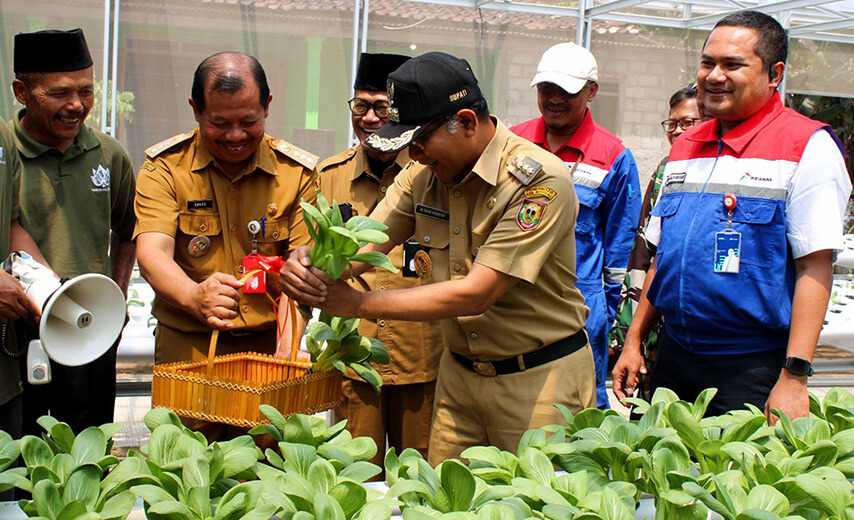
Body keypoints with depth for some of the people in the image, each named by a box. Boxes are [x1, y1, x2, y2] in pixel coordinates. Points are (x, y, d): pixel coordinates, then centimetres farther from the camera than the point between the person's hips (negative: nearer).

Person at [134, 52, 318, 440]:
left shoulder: (296, 172, 1)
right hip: (187, 350, -1)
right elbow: (152, 252, -16)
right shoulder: (165, 167, -2)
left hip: (268, 348, 1)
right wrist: (195, 296, -38)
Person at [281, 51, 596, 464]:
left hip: (540, 378, -5)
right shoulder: (422, 173, 0)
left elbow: (477, 293, -26)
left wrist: (358, 303, -25)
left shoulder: (540, 181, -22)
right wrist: (312, 263, -27)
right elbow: (367, 244, -3)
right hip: (459, 372, 6)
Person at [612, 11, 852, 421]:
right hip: (672, 355, 6)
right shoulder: (685, 147, 12)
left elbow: (815, 269, -14)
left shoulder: (807, 147, -8)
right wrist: (633, 342, 14)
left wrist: (794, 378, -20)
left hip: (753, 370, -6)